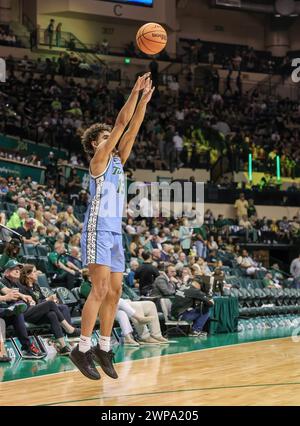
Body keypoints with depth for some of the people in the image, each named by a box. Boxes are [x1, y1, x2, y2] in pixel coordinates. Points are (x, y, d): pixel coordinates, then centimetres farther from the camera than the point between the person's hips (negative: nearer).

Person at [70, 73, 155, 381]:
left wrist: (145, 100, 9)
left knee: (114, 291, 6)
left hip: (115, 233, 8)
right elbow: (121, 123, -8)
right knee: (101, 289, -15)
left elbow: (131, 130, 13)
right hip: (98, 231, -8)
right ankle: (82, 349, -12)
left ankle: (103, 348, 13)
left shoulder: (118, 160, 18)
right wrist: (135, 92, -7)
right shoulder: (98, 159, -3)